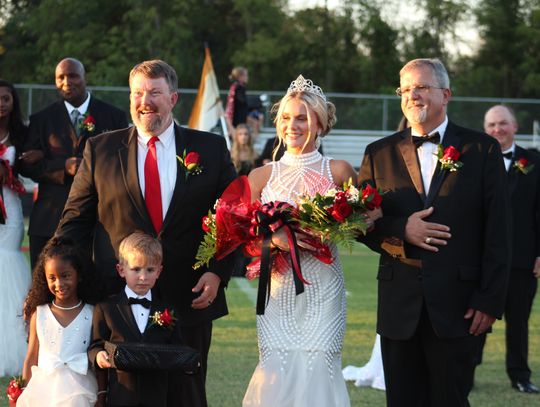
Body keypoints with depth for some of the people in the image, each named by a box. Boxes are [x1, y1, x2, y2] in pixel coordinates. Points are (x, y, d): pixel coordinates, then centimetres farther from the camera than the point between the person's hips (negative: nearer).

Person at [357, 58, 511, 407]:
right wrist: (401, 230, -12)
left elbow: (498, 233, -1)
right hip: (399, 308, 2)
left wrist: (490, 300, -7)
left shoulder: (482, 150, 2)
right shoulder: (380, 153, 8)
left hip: (458, 307, -2)